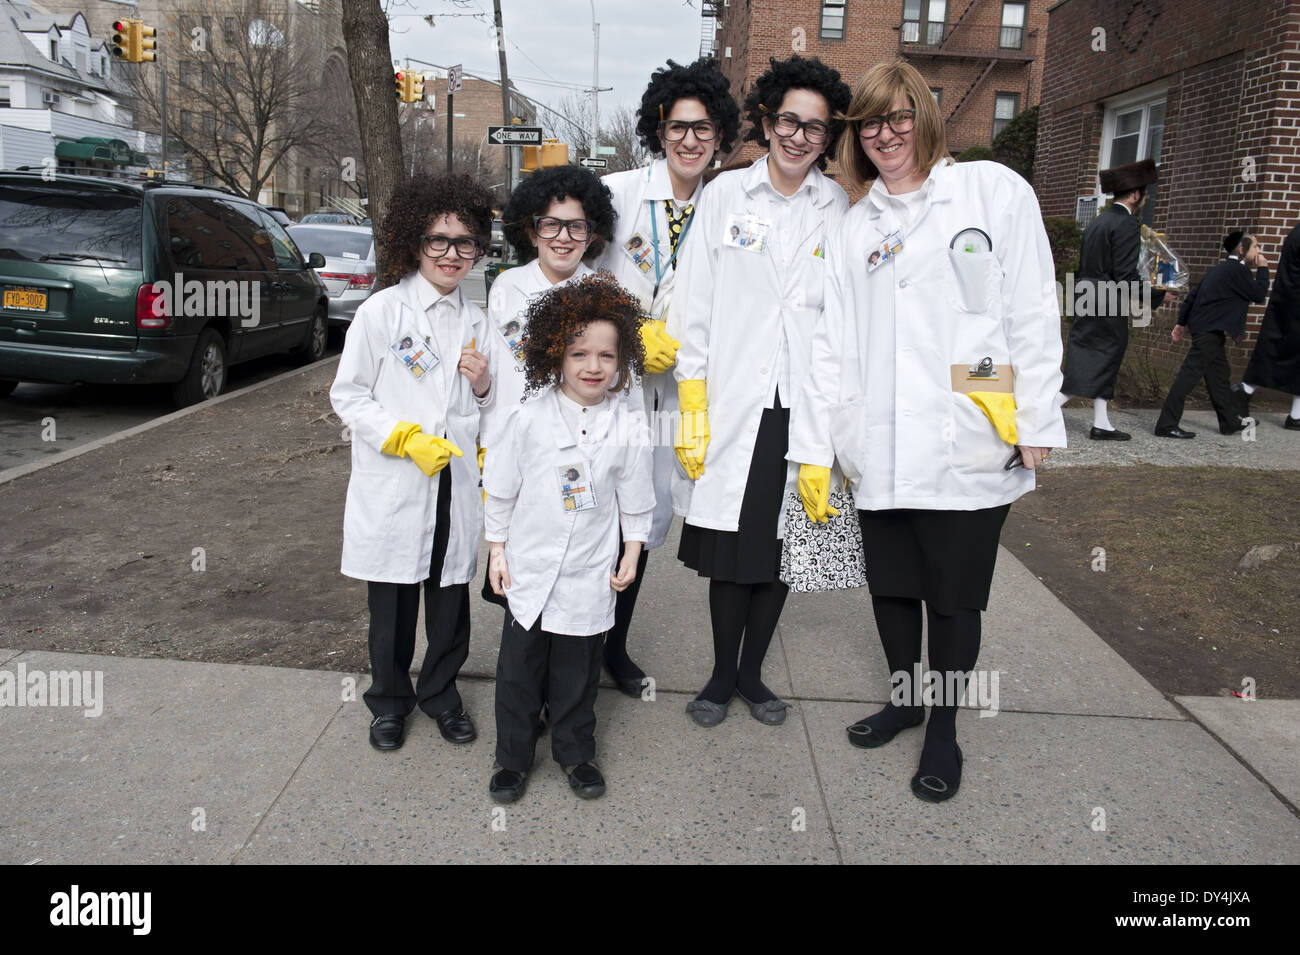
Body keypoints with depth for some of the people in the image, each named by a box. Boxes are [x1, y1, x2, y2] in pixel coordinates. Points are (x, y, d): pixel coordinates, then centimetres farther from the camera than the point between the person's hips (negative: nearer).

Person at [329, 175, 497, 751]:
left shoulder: (475, 320, 9)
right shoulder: (382, 311, -5)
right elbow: (347, 395, -5)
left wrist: (484, 386, -5)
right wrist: (408, 440, -16)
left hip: (456, 483, 4)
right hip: (394, 486, -3)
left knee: (450, 596, 11)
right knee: (392, 601, 8)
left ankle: (440, 692, 32)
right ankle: (389, 699, 30)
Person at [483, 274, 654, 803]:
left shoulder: (628, 425, -6)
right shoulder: (531, 418, -8)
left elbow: (635, 498, 5)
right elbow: (501, 489, 1)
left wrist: (631, 554, 7)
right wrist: (497, 550, 3)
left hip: (589, 575, 0)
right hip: (528, 568, 0)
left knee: (577, 671, 13)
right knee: (519, 669, 11)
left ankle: (575, 751, 34)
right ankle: (513, 755, 29)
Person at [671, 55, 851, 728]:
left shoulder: (841, 209, 5)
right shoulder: (725, 194, 3)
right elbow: (695, 310, 1)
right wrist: (691, 411, -5)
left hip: (807, 408, 2)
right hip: (734, 407, -1)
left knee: (783, 547, 11)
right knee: (731, 552, 5)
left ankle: (752, 673, 30)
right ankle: (722, 676, 25)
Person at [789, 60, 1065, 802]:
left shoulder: (996, 191, 3)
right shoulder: (854, 228, 12)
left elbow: (1033, 315, 0)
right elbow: (833, 343, 8)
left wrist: (1038, 424, -5)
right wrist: (814, 450, 3)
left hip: (969, 451, -3)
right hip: (879, 452, 3)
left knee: (954, 597, 7)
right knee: (891, 586, 14)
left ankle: (944, 728, 27)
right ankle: (904, 698, 38)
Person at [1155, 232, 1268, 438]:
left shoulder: (1220, 269, 18)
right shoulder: (1238, 270, -10)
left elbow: (1193, 295, 17)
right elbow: (1259, 294, -6)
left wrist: (1182, 323, 20)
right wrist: (1263, 269, 4)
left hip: (1201, 327, 10)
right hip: (1211, 330, -10)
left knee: (1218, 375, 17)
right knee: (1190, 374, -11)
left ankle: (1231, 421, 27)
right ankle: (1166, 425, -11)